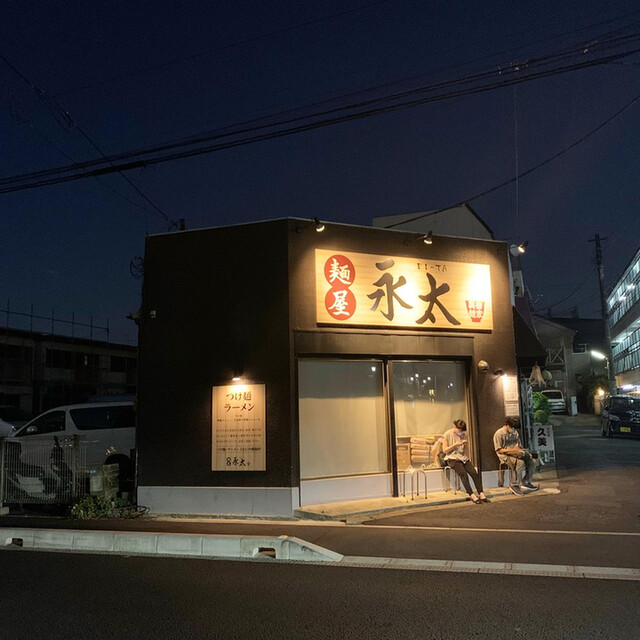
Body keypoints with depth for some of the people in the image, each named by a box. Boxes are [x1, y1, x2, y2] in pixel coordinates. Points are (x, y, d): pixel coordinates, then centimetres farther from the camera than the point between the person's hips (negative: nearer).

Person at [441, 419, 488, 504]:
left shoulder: (464, 434, 11)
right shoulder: (447, 435, -3)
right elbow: (444, 450, -6)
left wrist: (466, 444, -2)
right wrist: (456, 444, -15)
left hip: (463, 457, 5)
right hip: (452, 458, -5)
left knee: (475, 473, -19)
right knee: (463, 474, -28)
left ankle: (481, 494, -20)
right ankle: (472, 496, -27)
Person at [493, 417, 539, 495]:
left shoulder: (515, 433, 15)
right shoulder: (499, 434, -8)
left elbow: (519, 446, 21)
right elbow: (499, 450, -12)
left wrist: (519, 449, -4)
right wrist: (512, 450, -20)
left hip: (516, 453, 7)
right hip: (505, 455, -7)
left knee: (532, 461, -12)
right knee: (520, 462, -32)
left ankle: (526, 482, -1)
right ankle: (515, 485, -22)